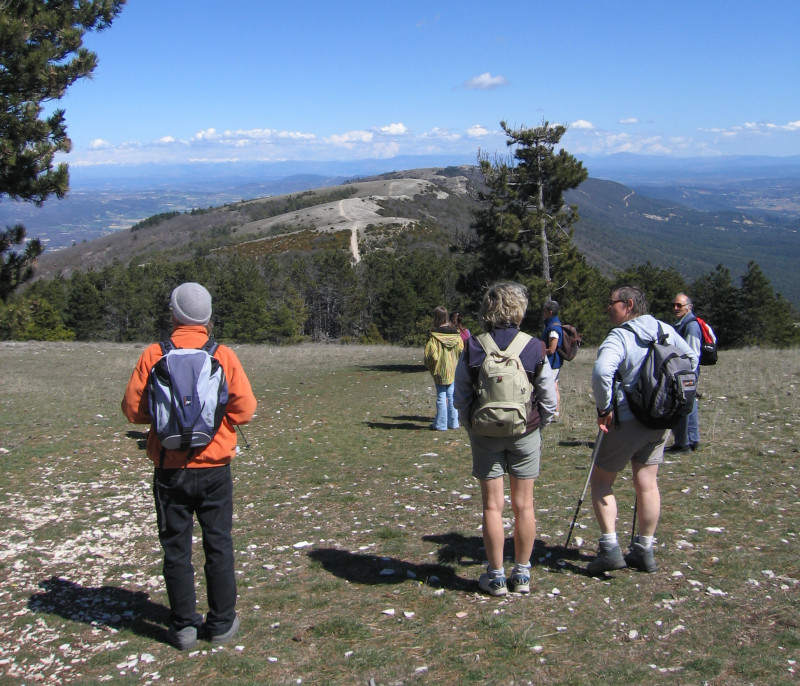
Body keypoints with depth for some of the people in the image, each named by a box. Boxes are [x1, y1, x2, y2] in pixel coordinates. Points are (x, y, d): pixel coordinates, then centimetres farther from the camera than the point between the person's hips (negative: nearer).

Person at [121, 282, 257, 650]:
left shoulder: (153, 356, -7)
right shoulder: (224, 356, -8)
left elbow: (133, 409, -4)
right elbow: (244, 410, -7)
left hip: (170, 469, 0)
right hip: (215, 468, 0)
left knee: (176, 548, 11)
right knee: (219, 545, 13)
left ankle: (183, 627, 19)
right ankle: (222, 623, 21)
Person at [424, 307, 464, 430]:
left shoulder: (435, 335, -14)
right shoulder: (456, 334, 0)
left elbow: (431, 354, -16)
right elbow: (461, 350, 3)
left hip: (440, 370, -4)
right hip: (453, 369, 4)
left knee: (441, 396, 1)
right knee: (451, 396, 11)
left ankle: (440, 424, 5)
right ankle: (453, 422, 14)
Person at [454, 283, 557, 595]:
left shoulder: (471, 350, -6)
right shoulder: (535, 349, -7)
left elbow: (460, 399, -1)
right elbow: (549, 400, -3)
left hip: (485, 435, 0)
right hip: (525, 434, 0)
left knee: (493, 506, 6)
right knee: (524, 506, 10)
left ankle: (496, 576, 13)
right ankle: (522, 574, 21)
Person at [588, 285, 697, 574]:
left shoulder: (619, 336, -16)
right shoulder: (666, 330, 6)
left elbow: (601, 371, -32)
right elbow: (691, 359, 17)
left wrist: (604, 409, -20)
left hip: (627, 419, -7)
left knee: (601, 480, 6)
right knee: (647, 483, 14)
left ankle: (610, 548, -1)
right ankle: (644, 551, 19)